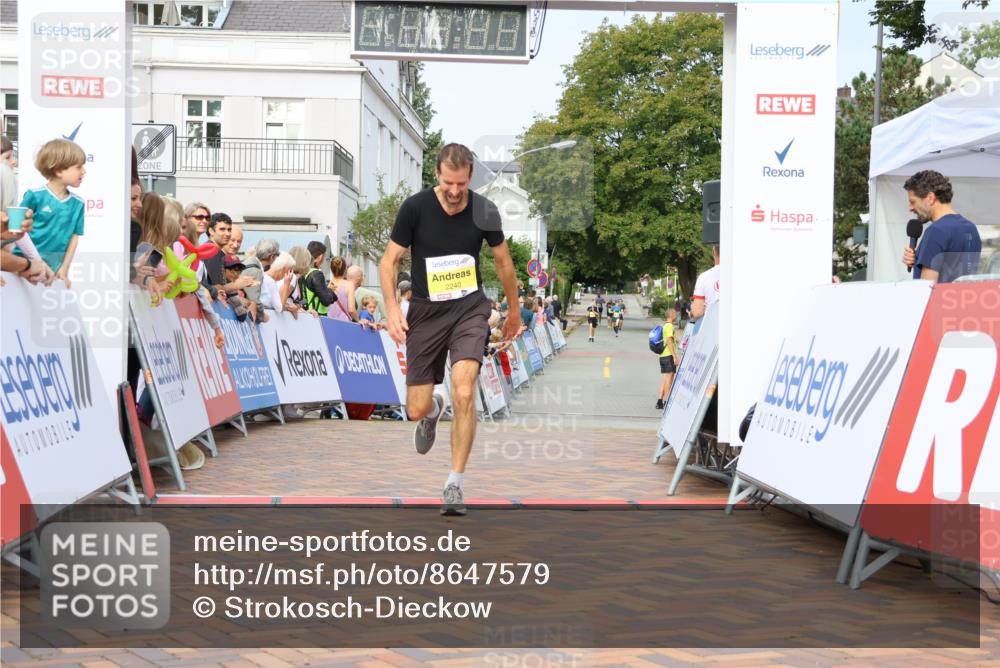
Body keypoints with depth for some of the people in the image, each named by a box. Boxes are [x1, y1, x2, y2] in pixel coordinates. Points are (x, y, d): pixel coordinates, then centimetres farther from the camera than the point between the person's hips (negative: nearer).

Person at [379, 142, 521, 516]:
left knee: (464, 394, -21)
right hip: (425, 312, 1)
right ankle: (434, 410, 45)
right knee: (416, 410, 4)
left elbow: (503, 261, 11)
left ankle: (455, 485, -9)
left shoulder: (484, 211, -6)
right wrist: (392, 308, -15)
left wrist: (514, 310, 20)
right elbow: (388, 261, -2)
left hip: (469, 308, 0)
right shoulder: (415, 208, -10)